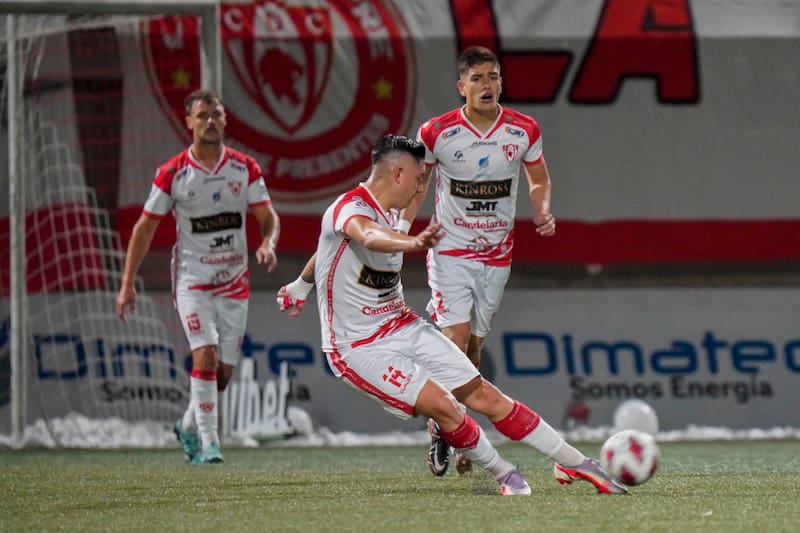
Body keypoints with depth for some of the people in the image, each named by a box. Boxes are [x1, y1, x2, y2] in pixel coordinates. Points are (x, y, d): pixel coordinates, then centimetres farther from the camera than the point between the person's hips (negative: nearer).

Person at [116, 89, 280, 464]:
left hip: (234, 281, 3)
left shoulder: (245, 168, 0)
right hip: (192, 279, -3)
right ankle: (208, 444, -16)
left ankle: (189, 427, 31)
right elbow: (145, 227, -1)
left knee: (225, 369, 6)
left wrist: (268, 243, -22)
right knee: (206, 355, -20)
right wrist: (127, 284, -4)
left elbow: (268, 216, 2)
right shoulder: (172, 173, -7)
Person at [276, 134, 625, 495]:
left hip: (404, 327, 8)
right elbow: (369, 236, -47)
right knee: (442, 405, -22)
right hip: (359, 347, -8)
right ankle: (503, 474, 1)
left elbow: (328, 249, 27)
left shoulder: (389, 214, 8)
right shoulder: (350, 208, -20)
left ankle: (577, 464, 5)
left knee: (483, 395, 1)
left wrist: (300, 285, 45)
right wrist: (413, 243, -68)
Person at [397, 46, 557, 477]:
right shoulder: (436, 133, -10)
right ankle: (439, 428, -5)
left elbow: (539, 180, 14)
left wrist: (543, 213, -5)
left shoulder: (524, 131, -3)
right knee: (456, 336, -17)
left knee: (474, 345, 7)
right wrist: (400, 231, -7)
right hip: (450, 249, -3)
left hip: (497, 255, 3)